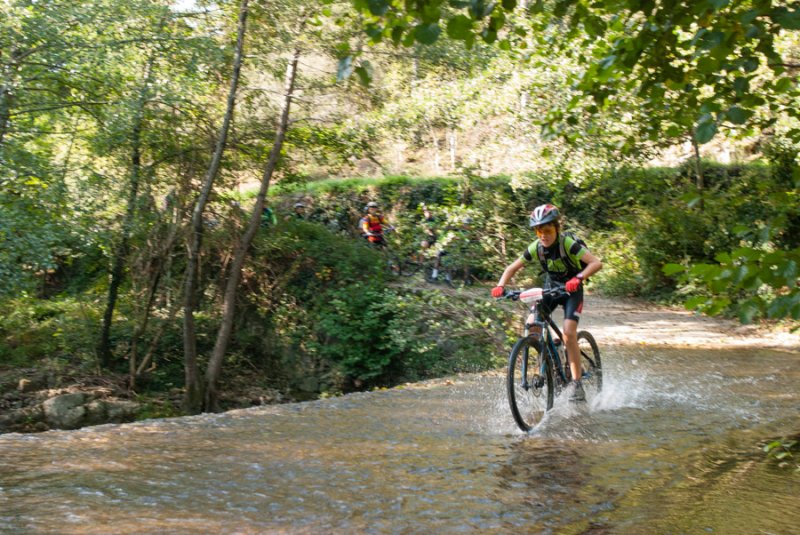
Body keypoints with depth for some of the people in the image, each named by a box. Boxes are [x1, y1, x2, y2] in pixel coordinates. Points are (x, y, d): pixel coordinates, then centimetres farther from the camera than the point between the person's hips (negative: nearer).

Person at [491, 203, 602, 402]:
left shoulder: (568, 244, -26)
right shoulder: (536, 248, -13)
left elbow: (596, 263, -35)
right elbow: (512, 267, -3)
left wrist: (578, 278, -51)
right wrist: (501, 285, -21)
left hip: (572, 290, -4)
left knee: (568, 333, -21)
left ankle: (577, 385, -13)